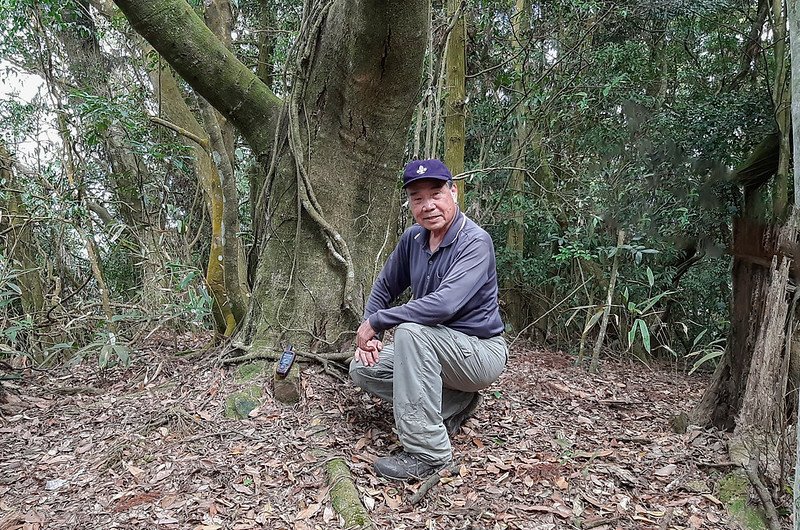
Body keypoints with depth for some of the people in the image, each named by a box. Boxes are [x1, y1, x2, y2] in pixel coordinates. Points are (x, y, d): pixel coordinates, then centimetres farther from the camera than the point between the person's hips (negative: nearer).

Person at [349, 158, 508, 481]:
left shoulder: (475, 242, -22)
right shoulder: (413, 239, 0)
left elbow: (444, 304, -36)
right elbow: (384, 288, 13)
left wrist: (375, 322, -26)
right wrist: (369, 335, -4)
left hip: (482, 351, -8)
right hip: (435, 347, 8)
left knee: (410, 331, -33)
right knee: (362, 368, -4)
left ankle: (428, 451, -25)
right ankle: (455, 403, 5)